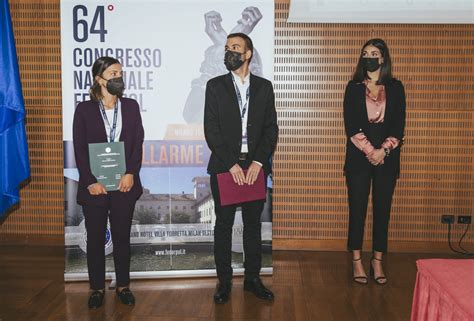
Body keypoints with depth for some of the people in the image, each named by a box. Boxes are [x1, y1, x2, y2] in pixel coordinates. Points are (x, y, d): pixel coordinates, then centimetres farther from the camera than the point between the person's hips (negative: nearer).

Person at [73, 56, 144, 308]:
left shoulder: (131, 106, 7)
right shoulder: (84, 109, 1)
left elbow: (138, 143, 2)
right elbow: (79, 149, -3)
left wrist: (130, 174, -11)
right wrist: (90, 182, -11)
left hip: (124, 183, 1)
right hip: (94, 185, -1)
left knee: (122, 236, 9)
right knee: (95, 238, 8)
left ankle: (123, 285, 22)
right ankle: (97, 288, 21)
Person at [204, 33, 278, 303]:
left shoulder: (264, 87, 7)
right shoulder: (215, 86, 3)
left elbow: (271, 128, 3)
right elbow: (211, 129, -4)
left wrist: (258, 162, -10)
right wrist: (231, 164, -12)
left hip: (255, 166, 2)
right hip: (224, 167, -1)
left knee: (253, 224, 9)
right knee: (223, 225, 5)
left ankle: (253, 278, 21)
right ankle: (224, 281, 16)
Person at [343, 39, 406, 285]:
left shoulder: (395, 88, 5)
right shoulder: (354, 87, 4)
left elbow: (399, 126, 0)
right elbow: (351, 126, -4)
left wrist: (383, 150, -13)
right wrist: (369, 150, -12)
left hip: (387, 158, 1)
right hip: (358, 157, -1)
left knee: (383, 209, 4)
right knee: (357, 208, 2)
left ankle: (377, 261, 15)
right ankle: (357, 261, 11)